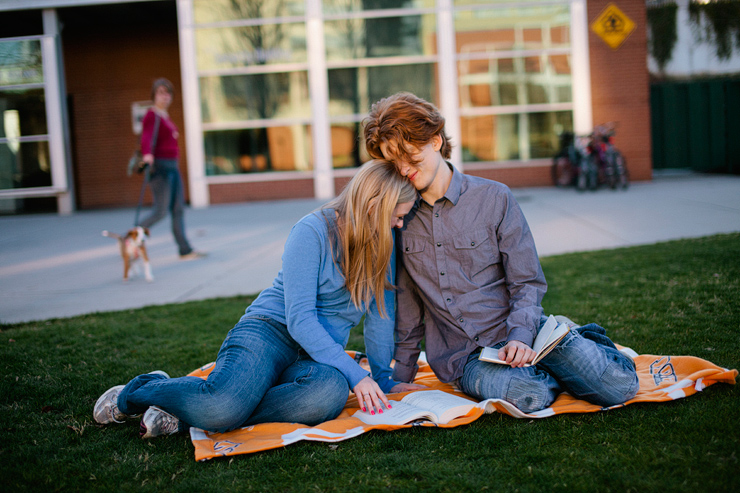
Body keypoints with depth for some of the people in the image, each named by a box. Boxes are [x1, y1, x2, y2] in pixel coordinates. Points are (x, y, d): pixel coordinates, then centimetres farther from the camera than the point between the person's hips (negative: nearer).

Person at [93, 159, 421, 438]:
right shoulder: (313, 230, -11)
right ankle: (134, 393, -3)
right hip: (269, 331, -5)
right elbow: (299, 318, -17)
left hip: (321, 353, 5)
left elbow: (382, 313, 14)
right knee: (223, 405, -38)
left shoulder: (384, 243, 8)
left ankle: (184, 417, -24)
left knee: (329, 392, -37)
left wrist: (382, 378, 10)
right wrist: (355, 373, -21)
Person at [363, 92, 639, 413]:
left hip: (514, 331, 0)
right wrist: (402, 374, 16)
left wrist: (520, 336, -18)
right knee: (529, 396, -34)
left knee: (619, 385, -19)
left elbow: (527, 282, 0)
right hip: (463, 357, 1)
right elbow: (408, 302, 16)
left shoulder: (493, 198, -1)